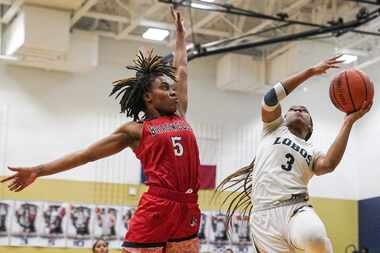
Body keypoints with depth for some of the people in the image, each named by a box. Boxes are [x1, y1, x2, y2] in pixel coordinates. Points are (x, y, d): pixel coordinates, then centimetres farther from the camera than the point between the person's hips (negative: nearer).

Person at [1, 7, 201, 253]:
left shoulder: (180, 116, 18)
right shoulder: (135, 130, 6)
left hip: (188, 211, 5)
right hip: (156, 209, -5)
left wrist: (180, 31, 41)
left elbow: (181, 70, 30)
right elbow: (86, 154, 7)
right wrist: (38, 171, 4)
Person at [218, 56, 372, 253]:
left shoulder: (313, 153, 22)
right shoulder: (274, 128, 21)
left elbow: (328, 165, -2)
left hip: (297, 209, 0)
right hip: (264, 215, 0)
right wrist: (310, 72, 3)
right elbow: (270, 99, 2)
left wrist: (349, 122, 0)